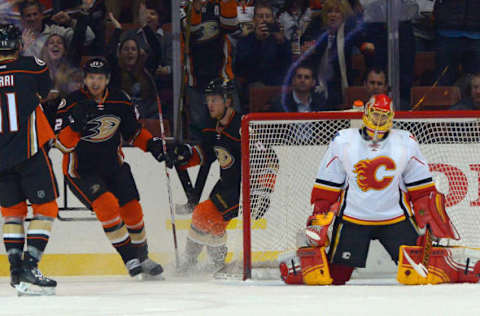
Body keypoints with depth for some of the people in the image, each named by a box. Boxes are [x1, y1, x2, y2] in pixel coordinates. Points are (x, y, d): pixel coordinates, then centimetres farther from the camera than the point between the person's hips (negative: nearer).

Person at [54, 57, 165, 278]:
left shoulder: (120, 101, -2)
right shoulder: (71, 103, -15)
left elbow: (133, 131, 13)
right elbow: (62, 144, -20)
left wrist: (151, 144, -3)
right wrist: (76, 123, -35)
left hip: (113, 166, 5)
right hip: (81, 171, -5)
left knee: (132, 211, 2)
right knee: (107, 205, -24)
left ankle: (142, 258, 25)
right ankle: (130, 259, -14)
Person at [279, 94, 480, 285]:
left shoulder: (406, 143, 1)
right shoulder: (343, 142, -2)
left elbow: (422, 189, 8)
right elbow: (326, 185, 3)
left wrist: (430, 215, 2)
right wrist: (319, 217, -2)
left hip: (395, 219, 1)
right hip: (352, 219, -1)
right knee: (336, 275, -2)